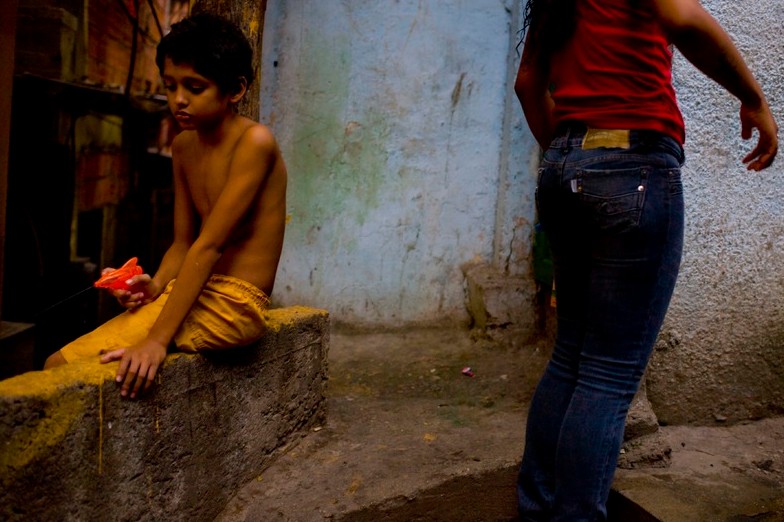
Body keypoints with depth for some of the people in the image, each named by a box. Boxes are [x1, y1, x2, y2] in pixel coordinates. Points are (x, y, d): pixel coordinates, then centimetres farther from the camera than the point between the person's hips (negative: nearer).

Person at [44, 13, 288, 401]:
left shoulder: (254, 142, -15)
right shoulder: (183, 146, 10)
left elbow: (209, 245, -22)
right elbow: (183, 244, 13)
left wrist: (157, 339, -25)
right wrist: (155, 286, -8)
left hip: (234, 304, -8)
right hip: (194, 293, 8)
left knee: (63, 367, -13)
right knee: (57, 365, 3)